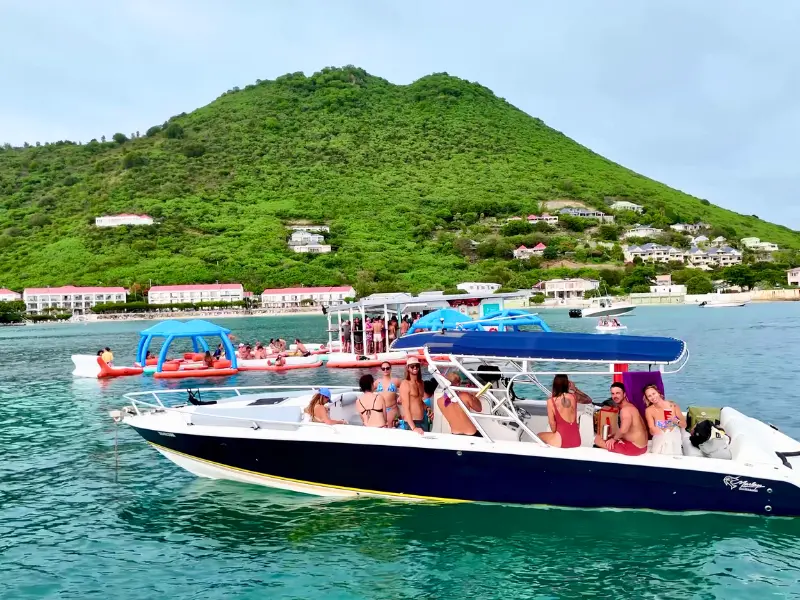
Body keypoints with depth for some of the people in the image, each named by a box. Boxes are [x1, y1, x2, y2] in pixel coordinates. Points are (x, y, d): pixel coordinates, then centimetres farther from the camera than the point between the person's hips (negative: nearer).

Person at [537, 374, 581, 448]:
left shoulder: (551, 401, -13)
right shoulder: (573, 397, -3)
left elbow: (552, 423, -6)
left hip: (562, 440, -4)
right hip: (577, 440, 5)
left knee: (539, 436, 25)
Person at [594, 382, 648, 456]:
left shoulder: (625, 409, -19)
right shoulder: (628, 406, 13)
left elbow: (623, 430, -34)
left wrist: (614, 438, -16)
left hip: (634, 447, -10)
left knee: (598, 439, -5)